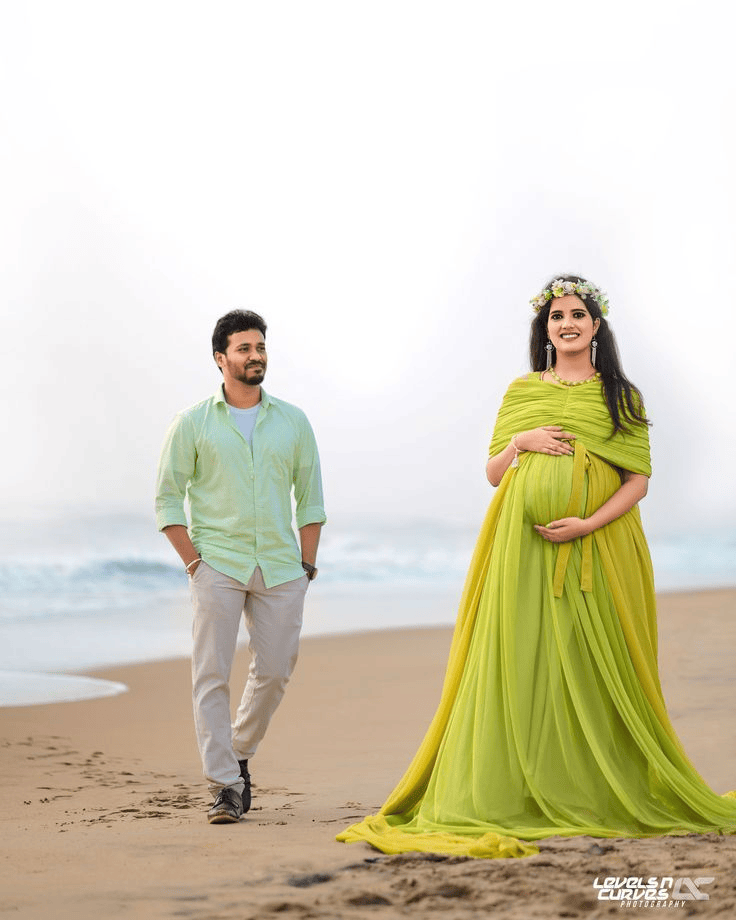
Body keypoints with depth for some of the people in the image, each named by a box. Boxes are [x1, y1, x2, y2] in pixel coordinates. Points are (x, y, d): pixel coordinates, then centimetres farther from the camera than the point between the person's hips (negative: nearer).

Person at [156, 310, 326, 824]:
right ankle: (226, 786, -5)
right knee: (213, 674, -7)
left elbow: (310, 496, 13)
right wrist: (193, 562, -5)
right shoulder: (193, 424, 3)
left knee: (275, 670, 3)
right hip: (218, 565, -2)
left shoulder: (292, 421, 11)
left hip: (280, 568, 3)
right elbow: (167, 497, 4)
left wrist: (307, 565, 5)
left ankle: (239, 754, 27)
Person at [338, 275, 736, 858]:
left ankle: (603, 794, 6)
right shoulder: (521, 393, 12)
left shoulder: (621, 396, 7)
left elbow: (638, 480, 1)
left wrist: (588, 524, -13)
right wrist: (521, 442, -6)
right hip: (525, 547, 2)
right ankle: (520, 795, -2)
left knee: (594, 665, -2)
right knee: (523, 659, -4)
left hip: (599, 548, -1)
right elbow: (494, 472, 14)